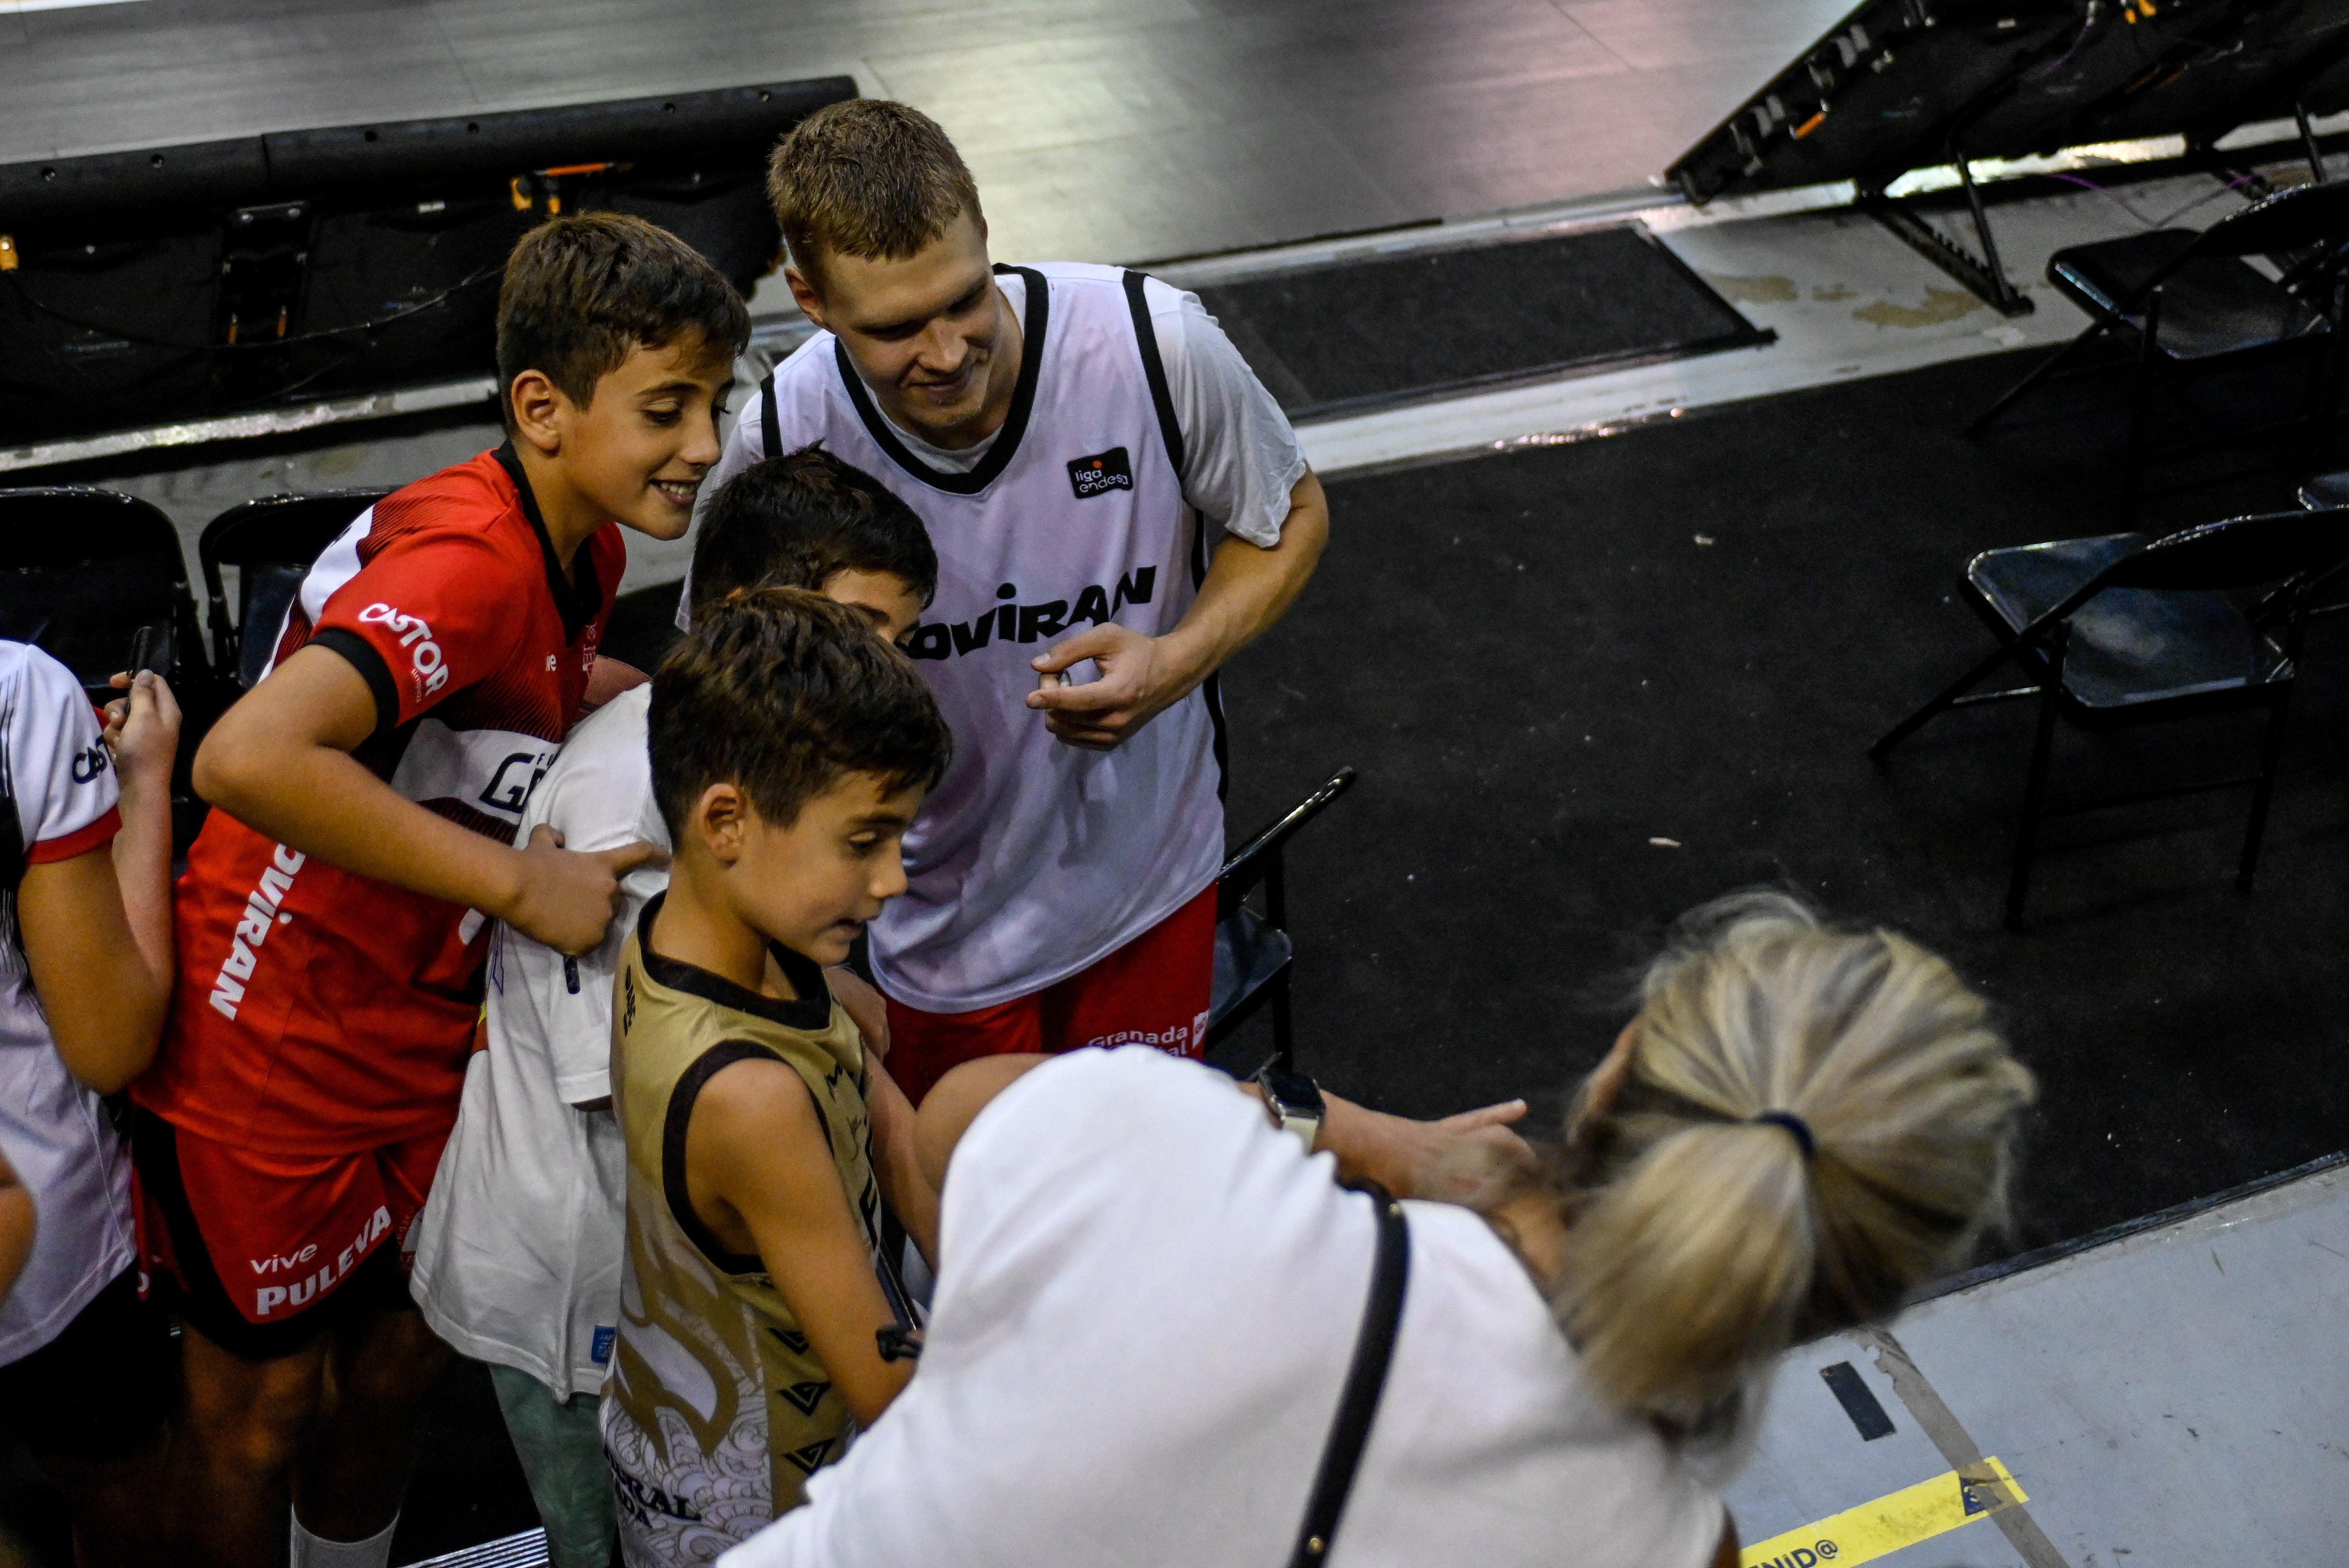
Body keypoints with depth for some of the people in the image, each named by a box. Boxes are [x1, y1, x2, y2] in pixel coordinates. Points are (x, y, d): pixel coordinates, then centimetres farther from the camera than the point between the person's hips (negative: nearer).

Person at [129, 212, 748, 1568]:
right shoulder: (469, 561, -30)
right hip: (266, 1062, -8)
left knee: (413, 1349, 24)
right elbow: (251, 758, -43)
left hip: (417, 1034, 8)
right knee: (265, 1407, 13)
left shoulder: (581, 546, -1)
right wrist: (518, 881, -35)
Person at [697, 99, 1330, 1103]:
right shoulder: (782, 443, -22)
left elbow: (1291, 520, -6)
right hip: (946, 917, 0)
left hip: (1147, 870, 1)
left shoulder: (1156, 343, -24)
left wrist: (1177, 662, -23)